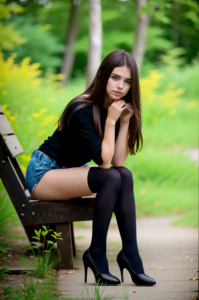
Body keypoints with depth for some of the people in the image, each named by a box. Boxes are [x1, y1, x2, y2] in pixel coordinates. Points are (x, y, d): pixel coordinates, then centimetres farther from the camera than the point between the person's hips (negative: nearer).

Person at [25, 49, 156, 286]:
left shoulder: (118, 109, -2)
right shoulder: (83, 110, -24)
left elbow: (118, 161, -10)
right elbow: (104, 162, -25)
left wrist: (125, 122, -17)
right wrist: (111, 121, -27)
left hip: (69, 172, 7)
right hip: (43, 172, -7)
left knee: (125, 175, -20)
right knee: (111, 178, -29)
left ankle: (130, 254, -19)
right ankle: (96, 255, -19)